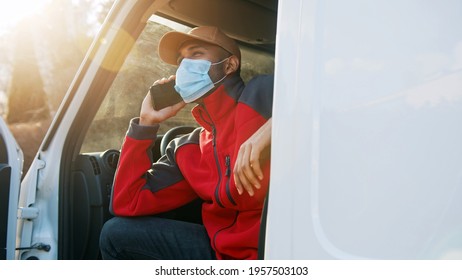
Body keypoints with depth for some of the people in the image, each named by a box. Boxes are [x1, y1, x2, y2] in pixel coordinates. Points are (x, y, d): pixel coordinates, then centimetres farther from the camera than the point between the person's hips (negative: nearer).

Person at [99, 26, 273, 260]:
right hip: (224, 253, 7)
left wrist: (271, 128, -32)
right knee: (116, 233, 7)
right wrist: (146, 123, 10)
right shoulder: (187, 149, 12)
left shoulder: (261, 94, -6)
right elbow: (126, 204, 10)